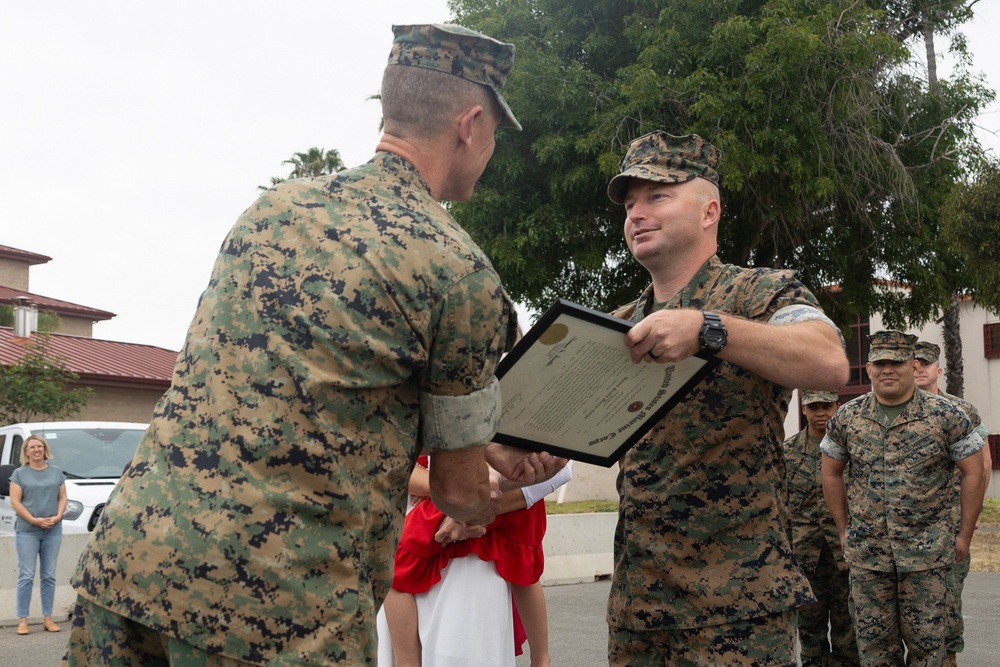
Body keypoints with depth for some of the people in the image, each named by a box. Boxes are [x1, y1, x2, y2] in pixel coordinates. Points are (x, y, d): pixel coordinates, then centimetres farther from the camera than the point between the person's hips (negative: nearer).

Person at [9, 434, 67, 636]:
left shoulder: (56, 472, 12)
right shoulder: (19, 474, 3)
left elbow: (62, 497, 11)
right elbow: (15, 501, -4)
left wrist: (58, 516, -8)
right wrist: (34, 520, -14)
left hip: (53, 530, 3)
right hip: (27, 531, -3)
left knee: (49, 575, 5)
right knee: (26, 576, -5)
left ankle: (48, 618, 9)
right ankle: (22, 620, -1)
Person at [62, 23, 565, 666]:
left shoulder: (278, 203, 14)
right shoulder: (461, 272, -6)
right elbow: (457, 490, 6)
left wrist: (489, 446, 33)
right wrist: (509, 496, 30)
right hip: (279, 599, -6)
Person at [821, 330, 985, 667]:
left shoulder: (945, 415, -5)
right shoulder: (846, 418, 2)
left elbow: (973, 472, 0)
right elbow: (831, 473, 13)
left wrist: (964, 535, 0)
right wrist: (844, 529, 12)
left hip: (927, 551, -2)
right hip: (866, 550, 2)